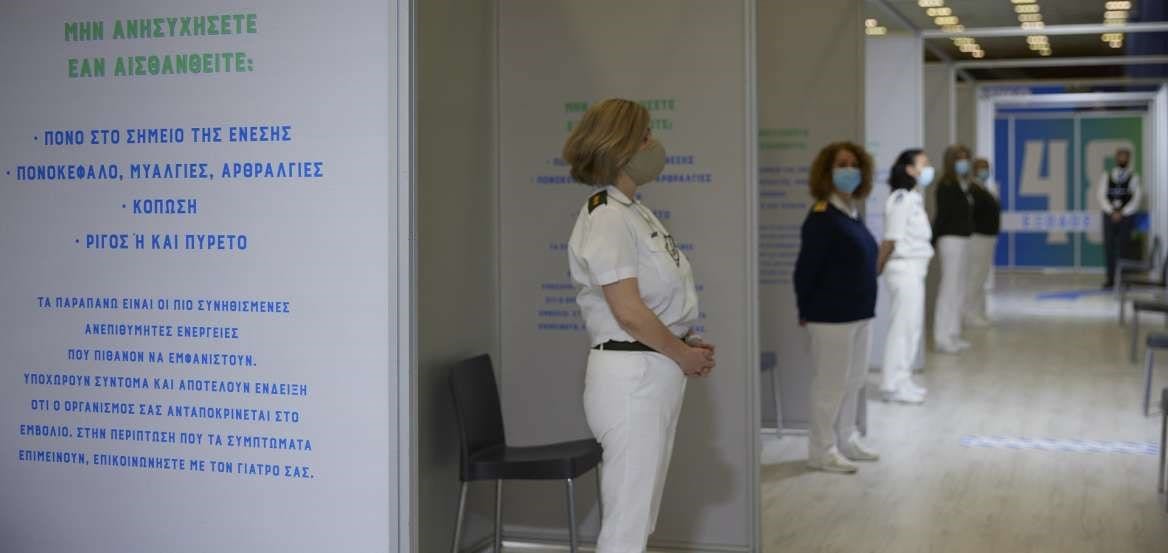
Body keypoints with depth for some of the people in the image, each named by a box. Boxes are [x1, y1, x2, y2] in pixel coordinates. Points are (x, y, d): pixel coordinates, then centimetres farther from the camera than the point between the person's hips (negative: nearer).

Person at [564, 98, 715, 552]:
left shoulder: (634, 212, 14)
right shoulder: (606, 216, -15)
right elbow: (629, 312, -20)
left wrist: (688, 345, 6)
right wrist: (684, 355, -8)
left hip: (658, 375, 10)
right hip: (631, 374, -10)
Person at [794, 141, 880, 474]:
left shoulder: (851, 214, 11)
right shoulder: (822, 217, -16)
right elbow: (805, 268, -17)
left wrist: (866, 305, 14)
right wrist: (805, 310, -9)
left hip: (858, 312, 9)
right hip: (832, 315, -9)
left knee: (854, 380, 16)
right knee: (831, 382, -2)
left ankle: (846, 442, 28)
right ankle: (822, 452, 7)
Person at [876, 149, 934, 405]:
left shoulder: (914, 198, 15)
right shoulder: (901, 199, -15)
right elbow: (891, 239, -15)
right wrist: (878, 268, -9)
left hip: (915, 269, 9)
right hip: (904, 268, -9)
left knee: (913, 326, 13)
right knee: (902, 325, -5)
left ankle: (903, 381, 21)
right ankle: (894, 386, 1)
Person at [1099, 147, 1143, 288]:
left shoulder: (1133, 178, 4)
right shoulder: (1106, 177, 10)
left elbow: (1136, 199, -2)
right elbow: (1101, 196, 1)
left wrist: (1122, 213, -12)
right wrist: (1112, 212, -11)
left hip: (1125, 217, -2)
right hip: (1109, 217, 2)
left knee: (1123, 249, -5)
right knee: (1109, 249, 1)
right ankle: (1110, 279, 5)